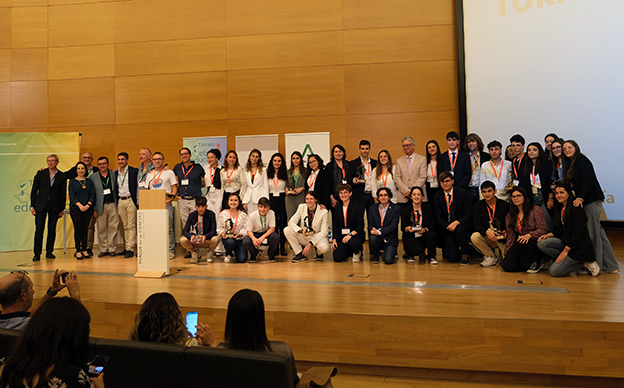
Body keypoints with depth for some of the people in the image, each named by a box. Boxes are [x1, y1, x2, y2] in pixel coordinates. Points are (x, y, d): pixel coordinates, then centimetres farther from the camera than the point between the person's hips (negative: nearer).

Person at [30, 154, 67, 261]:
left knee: (52, 230, 5)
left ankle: (49, 251, 14)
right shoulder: (41, 174, 4)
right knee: (39, 229, -3)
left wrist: (62, 209, 3)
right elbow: (34, 190, 6)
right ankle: (37, 253, 2)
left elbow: (63, 193, 6)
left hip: (54, 207, 0)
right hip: (41, 205, 0)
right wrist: (32, 206, 0)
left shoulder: (62, 176, 4)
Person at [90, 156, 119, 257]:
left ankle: (112, 249, 8)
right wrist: (94, 209, 0)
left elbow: (117, 190, 9)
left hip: (112, 205, 0)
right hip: (100, 206, 0)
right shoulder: (93, 177, 8)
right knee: (101, 229, 2)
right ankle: (103, 249, 12)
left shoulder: (113, 175, 9)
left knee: (113, 227, -1)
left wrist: (118, 205, 0)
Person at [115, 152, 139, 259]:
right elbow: (115, 189, 17)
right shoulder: (116, 173, 13)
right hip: (120, 201, 5)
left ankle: (130, 249, -4)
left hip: (130, 200, -5)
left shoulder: (134, 171, -2)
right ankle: (126, 247, 14)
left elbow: (137, 187, -1)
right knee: (125, 226, 9)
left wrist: (137, 202, -7)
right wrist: (115, 203, 12)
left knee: (131, 226, -5)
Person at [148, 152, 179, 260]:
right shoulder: (149, 174, 16)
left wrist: (171, 198, -15)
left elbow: (174, 187, 1)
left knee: (168, 228, -4)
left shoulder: (169, 172, 4)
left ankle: (171, 251, 2)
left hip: (166, 204, -4)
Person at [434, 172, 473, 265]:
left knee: (459, 229, -39)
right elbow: (438, 218, 2)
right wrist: (447, 226, -17)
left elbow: (469, 214, -10)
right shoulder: (437, 197, 1)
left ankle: (465, 254, -13)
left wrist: (456, 222, -26)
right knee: (453, 258, -14)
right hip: (448, 228, 1)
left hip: (462, 225, -1)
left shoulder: (463, 193, -6)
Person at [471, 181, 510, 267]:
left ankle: (502, 254, 18)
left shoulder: (505, 205, -1)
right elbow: (477, 225, -8)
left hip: (502, 238, -1)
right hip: (487, 239, 1)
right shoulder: (477, 206, 1)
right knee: (474, 237, -31)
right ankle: (491, 256, -5)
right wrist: (487, 232, -29)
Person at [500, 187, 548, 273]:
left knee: (520, 244, -38)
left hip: (534, 242, -4)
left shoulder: (536, 210, -2)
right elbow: (510, 236, 11)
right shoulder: (509, 216, 12)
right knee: (507, 266, -19)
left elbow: (543, 229, -9)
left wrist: (529, 235, -26)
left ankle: (536, 262, -9)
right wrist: (506, 253, 3)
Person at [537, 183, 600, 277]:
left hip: (579, 247, -9)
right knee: (541, 243, -15)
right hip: (566, 242, 9)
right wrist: (549, 234, -5)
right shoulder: (560, 208, 12)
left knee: (554, 271, -16)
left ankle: (584, 263, -1)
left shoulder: (576, 208, -15)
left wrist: (566, 250, -20)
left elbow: (578, 232, -19)